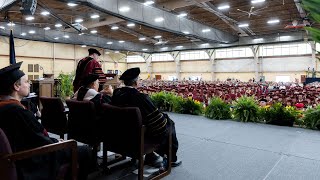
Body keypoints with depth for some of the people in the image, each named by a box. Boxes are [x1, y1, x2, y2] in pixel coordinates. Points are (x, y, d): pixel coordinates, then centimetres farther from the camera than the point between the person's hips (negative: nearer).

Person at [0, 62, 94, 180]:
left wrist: (55, 141, 5)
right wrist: (58, 143, -3)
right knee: (85, 152, -3)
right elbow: (40, 141, -21)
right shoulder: (18, 111, -29)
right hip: (32, 161, -10)